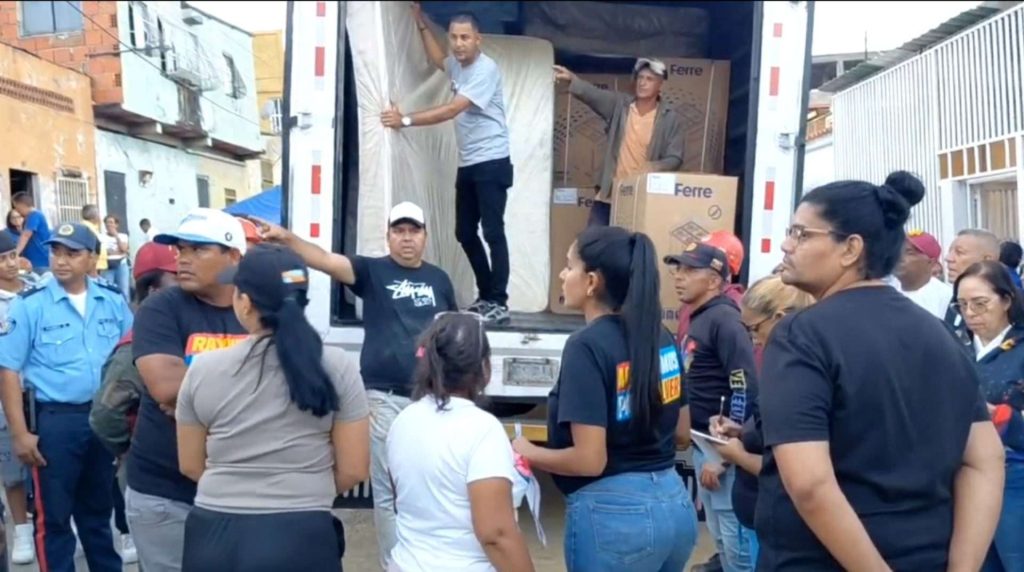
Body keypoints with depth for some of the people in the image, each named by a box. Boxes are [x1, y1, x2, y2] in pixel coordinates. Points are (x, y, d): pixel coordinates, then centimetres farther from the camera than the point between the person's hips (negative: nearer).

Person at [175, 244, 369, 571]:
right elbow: (353, 470, -4)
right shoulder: (336, 367, -9)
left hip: (214, 536, 2)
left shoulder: (203, 369, -5)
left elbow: (191, 466, 7)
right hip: (301, 539, -1)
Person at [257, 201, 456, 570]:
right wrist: (287, 238, -33)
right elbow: (325, 260, -16)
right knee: (387, 491, 6)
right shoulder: (372, 271, -1)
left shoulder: (439, 279, 9)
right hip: (386, 398, -3)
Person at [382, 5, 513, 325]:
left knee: (493, 232, -11)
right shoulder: (458, 64, 12)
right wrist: (420, 21, 30)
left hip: (491, 163, -9)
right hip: (467, 164, 9)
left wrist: (406, 120, -19)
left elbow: (451, 110, -22)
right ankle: (486, 297, 19)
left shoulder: (485, 70, -14)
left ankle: (499, 304, -8)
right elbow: (437, 59, 37)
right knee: (465, 233, 9)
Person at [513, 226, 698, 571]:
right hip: (675, 504, 7)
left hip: (613, 514, -7)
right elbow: (682, 436, 11)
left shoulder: (587, 346, -18)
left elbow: (589, 460, -20)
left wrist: (528, 453, -4)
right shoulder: (660, 336, 3)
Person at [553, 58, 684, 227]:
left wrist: (653, 167, -26)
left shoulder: (671, 118, -3)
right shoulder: (620, 104, 2)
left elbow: (675, 159, -5)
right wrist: (571, 79, -33)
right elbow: (593, 94, -15)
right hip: (609, 195, 2)